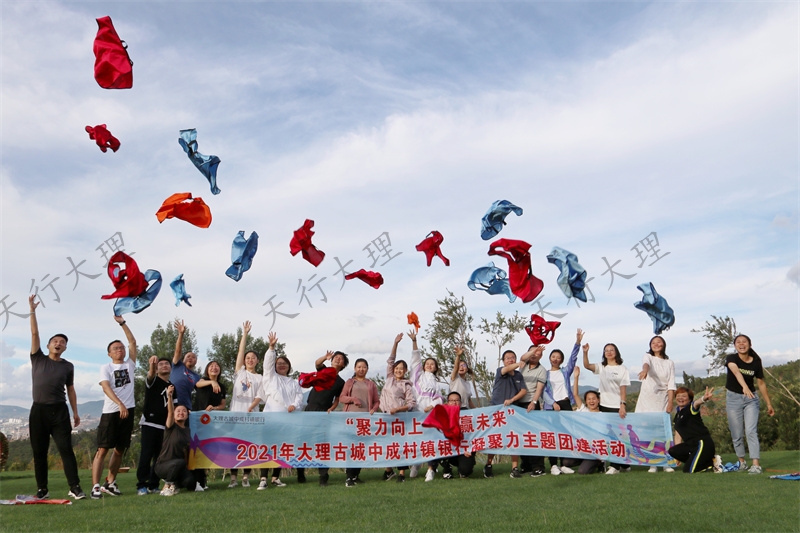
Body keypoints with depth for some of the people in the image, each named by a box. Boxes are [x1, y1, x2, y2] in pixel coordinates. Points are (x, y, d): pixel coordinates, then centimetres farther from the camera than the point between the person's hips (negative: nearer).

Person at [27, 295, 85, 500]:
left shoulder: (68, 366, 10)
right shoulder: (38, 359, 8)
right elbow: (34, 333, 1)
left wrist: (75, 412, 8)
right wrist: (32, 310, -5)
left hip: (59, 411, 0)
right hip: (38, 410, 1)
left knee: (66, 449, -7)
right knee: (39, 452, 4)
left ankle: (75, 488, -9)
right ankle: (42, 489, 13)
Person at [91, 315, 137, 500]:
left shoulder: (130, 364, 12)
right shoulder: (106, 367, 3)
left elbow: (132, 342, 6)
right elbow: (106, 387, -12)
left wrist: (122, 322, 3)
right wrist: (120, 404, -25)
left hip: (128, 411, 4)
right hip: (111, 412, -4)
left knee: (120, 449, 10)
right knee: (103, 449, -8)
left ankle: (110, 483, 20)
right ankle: (95, 486, -9)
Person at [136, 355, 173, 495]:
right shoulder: (153, 381, 1)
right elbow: (150, 375, -25)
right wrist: (152, 365, -47)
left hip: (164, 426, 5)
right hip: (149, 423, -5)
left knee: (160, 456, 4)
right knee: (146, 455, -8)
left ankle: (153, 485, 12)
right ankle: (141, 485, -2)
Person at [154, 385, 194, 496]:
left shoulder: (188, 431, 10)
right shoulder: (171, 427, -5)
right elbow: (170, 413, -24)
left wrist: (187, 468, 14)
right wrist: (169, 397, -42)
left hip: (180, 466, 4)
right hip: (163, 465, -4)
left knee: (190, 482, -24)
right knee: (179, 462, -36)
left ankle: (175, 483, 11)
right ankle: (167, 485, -10)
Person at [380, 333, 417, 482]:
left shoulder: (407, 385, 1)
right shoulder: (389, 378, 12)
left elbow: (412, 403, -5)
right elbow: (390, 360, 9)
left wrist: (398, 409, -19)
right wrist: (395, 343, 1)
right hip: (386, 415, 4)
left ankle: (401, 473, -2)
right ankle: (389, 470, 23)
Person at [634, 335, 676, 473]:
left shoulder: (669, 363, 11)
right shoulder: (648, 357, 6)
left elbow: (671, 385, 5)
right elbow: (646, 363, -20)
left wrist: (670, 402, -8)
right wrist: (645, 370, -44)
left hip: (662, 399, 1)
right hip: (647, 399, -1)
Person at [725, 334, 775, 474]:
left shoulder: (756, 362, -3)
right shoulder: (732, 358, -12)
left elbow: (761, 384, 7)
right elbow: (736, 371, -34)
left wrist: (769, 404, 9)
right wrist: (745, 387, -53)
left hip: (751, 399, 1)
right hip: (733, 398, -1)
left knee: (751, 431, -12)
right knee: (737, 434, 5)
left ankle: (756, 465, -15)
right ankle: (742, 462, 22)